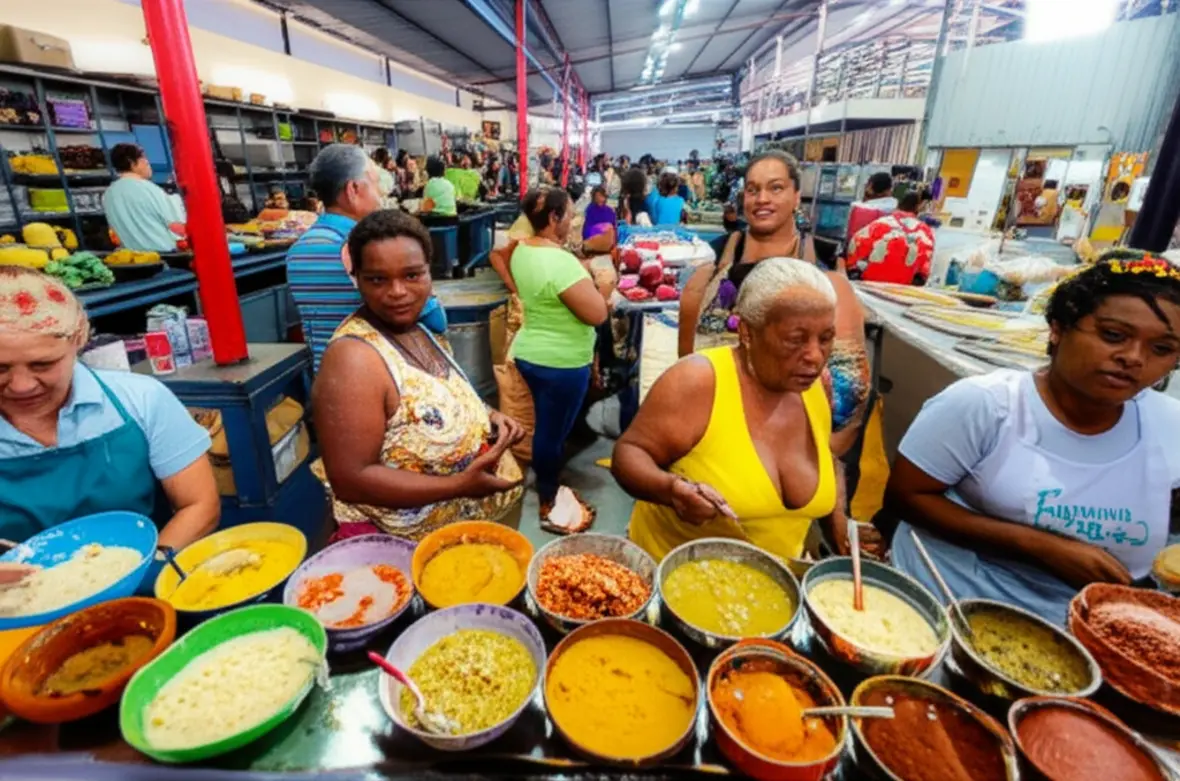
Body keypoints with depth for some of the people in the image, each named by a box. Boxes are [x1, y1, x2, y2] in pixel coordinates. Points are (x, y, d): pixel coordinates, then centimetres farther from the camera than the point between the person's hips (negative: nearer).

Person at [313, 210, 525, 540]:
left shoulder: (423, 326, 0)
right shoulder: (354, 357, -24)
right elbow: (349, 480, -25)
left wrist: (488, 416, -3)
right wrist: (458, 485, -31)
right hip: (412, 547, -7)